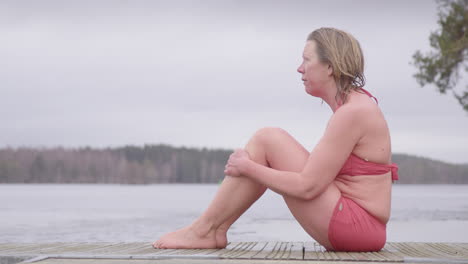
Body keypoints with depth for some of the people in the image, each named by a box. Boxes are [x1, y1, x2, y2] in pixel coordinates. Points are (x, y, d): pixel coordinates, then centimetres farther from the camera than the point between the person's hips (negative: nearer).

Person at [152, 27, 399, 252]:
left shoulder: (352, 112, -17)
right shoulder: (354, 105, 13)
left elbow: (307, 187, -20)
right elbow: (319, 173, 18)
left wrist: (247, 166, -9)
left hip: (355, 225, -10)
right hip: (353, 227, 10)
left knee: (266, 139, -9)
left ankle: (205, 230, -1)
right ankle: (214, 229, 7)